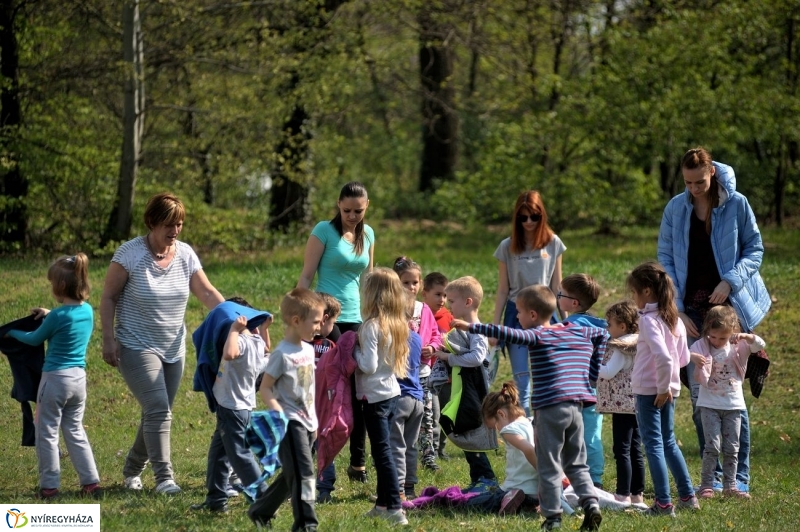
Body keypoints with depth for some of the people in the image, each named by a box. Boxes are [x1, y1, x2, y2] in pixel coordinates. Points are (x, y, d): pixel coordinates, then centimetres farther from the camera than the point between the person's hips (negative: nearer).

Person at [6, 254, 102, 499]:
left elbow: (35, 339, -1)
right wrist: (49, 314, 14)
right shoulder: (87, 311, 2)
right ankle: (91, 482, 12)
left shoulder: (58, 316, -17)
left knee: (47, 434, 5)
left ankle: (49, 486, 8)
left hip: (55, 378, -7)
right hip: (79, 378, 7)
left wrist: (11, 332, 15)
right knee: (75, 431, 16)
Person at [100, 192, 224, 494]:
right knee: (158, 410, -16)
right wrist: (108, 340, -13)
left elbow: (207, 293, -2)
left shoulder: (185, 254, 0)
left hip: (173, 349, 6)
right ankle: (164, 476, -13)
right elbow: (108, 298, -8)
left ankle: (133, 469, 30)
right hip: (137, 346, -6)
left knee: (158, 414, 11)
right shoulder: (130, 254, -13)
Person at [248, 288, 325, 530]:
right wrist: (279, 414, -25)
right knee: (303, 472, -14)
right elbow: (265, 388, -14)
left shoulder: (308, 350, 11)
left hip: (306, 423, 9)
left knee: (292, 475, 14)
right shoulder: (282, 354, -14)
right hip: (290, 423, -9)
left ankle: (261, 511, 29)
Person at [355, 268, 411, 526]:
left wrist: (354, 350, -6)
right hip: (392, 392, 8)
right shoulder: (398, 324, 6)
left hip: (374, 396, -8)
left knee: (382, 452, -6)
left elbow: (369, 365, -22)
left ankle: (395, 509, -10)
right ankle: (383, 504, 23)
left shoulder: (372, 326, -18)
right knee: (383, 450, 16)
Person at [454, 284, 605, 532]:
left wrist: (471, 327, -19)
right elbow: (602, 333, 30)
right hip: (576, 406, 6)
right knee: (577, 464, 16)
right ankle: (591, 504, -1)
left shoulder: (537, 335, -5)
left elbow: (510, 334, -20)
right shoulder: (578, 332, 15)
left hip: (550, 407, -6)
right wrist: (592, 369, 30)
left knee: (549, 466, 2)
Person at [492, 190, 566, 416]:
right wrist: (495, 328, 2)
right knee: (521, 379, -3)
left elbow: (557, 286, 7)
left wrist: (565, 321, 5)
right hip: (516, 314, 0)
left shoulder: (553, 244, 3)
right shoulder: (508, 247, 2)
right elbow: (502, 291, 5)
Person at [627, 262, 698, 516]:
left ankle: (663, 503, -4)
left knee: (653, 444, -3)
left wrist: (663, 387, -17)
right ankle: (688, 496, 23)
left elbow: (663, 357, -28)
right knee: (668, 441, 20)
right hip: (668, 390, 8)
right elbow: (683, 359, 12)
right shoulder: (674, 319, 8)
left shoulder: (649, 320, -17)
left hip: (648, 390, -8)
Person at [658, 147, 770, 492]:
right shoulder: (675, 209, 3)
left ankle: (740, 476, 3)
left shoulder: (736, 205, -4)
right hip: (692, 310, 3)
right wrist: (677, 309, -3)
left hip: (728, 306, -3)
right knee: (699, 395, 2)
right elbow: (666, 260, 6)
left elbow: (755, 249, 2)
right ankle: (712, 475, 10)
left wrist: (731, 281, -15)